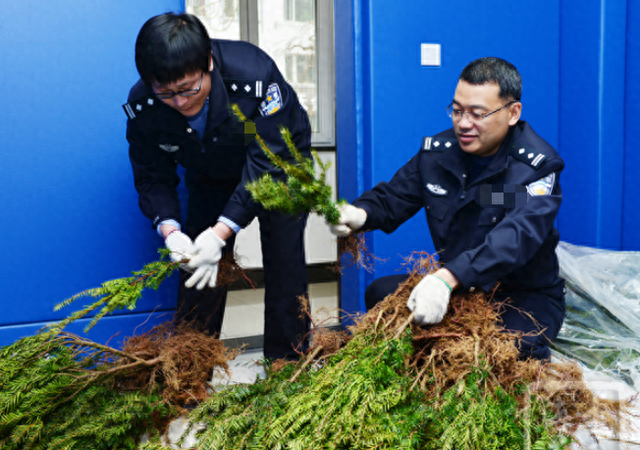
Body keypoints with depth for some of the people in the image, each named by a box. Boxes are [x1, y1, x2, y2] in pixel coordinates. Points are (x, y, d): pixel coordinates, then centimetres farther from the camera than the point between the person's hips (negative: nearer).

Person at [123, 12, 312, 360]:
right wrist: (168, 228, -34)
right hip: (211, 178, 3)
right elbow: (152, 177, -14)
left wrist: (222, 231, -44)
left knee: (284, 263, -9)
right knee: (196, 268, -1)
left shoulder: (255, 76, -38)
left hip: (279, 166, -2)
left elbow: (268, 165, -36)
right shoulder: (141, 107, -26)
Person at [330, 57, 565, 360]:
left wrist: (449, 277, -52)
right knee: (380, 292, -16)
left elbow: (517, 236, -35)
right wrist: (360, 213, -21)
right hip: (454, 289, 4)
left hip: (527, 297, -4)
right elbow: (391, 199, 6)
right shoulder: (437, 151, 0)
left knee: (513, 346, -35)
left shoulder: (537, 166, -17)